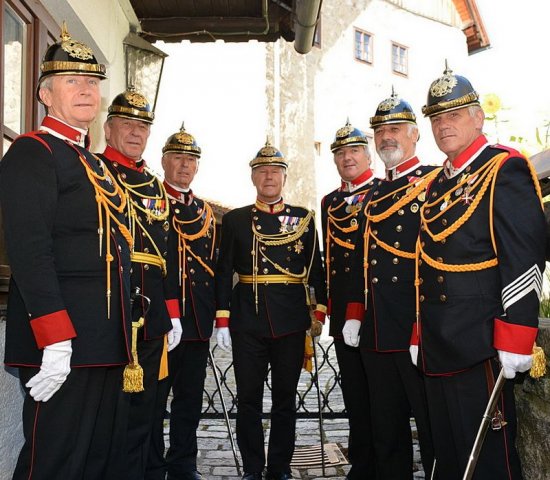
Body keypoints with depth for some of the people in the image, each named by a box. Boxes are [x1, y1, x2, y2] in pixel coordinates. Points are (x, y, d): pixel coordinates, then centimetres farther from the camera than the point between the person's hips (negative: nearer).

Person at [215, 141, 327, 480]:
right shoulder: (234, 220, 5)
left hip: (291, 321, 0)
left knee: (286, 398, 8)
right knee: (249, 398, 6)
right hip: (247, 322, 0)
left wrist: (320, 313, 0)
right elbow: (224, 273, 3)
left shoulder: (304, 218, 6)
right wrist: (222, 321, -2)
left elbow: (316, 271, 7)